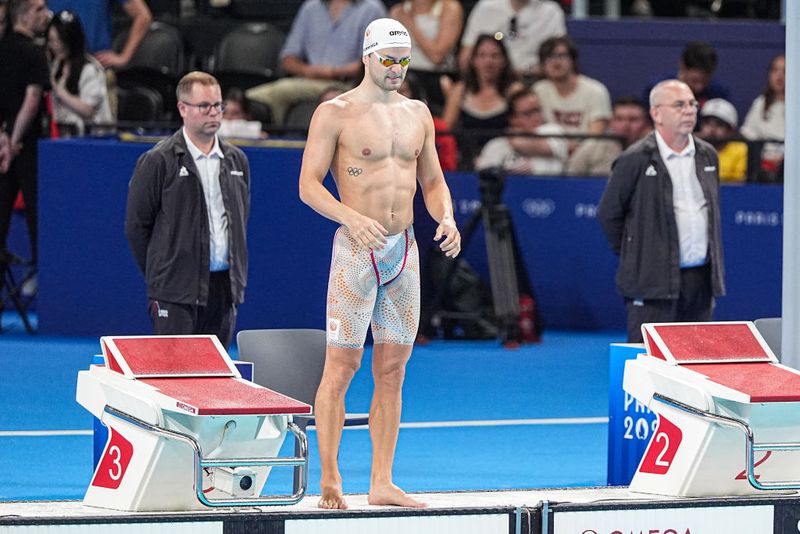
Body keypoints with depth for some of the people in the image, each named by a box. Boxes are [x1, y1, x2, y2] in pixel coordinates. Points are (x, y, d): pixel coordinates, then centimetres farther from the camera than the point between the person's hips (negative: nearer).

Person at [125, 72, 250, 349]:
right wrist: (160, 274, 1)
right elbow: (136, 224, -2)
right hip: (176, 293, -5)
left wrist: (238, 272, 14)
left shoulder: (236, 160, 13)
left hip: (223, 286, 5)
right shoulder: (158, 161, -5)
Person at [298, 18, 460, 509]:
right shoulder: (336, 114, -4)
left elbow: (432, 179, 19)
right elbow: (309, 184, -8)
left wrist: (446, 219, -2)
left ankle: (382, 483, 9)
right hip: (356, 248, -6)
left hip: (404, 249, 6)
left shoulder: (417, 113, 13)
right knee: (341, 365, -7)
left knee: (393, 368, 6)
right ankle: (330, 481, -3)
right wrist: (353, 218, -24)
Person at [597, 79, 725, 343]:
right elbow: (608, 213, 0)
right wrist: (630, 255, 1)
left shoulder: (708, 156, 11)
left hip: (701, 279, 6)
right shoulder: (635, 160, -7)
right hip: (654, 282, -6)